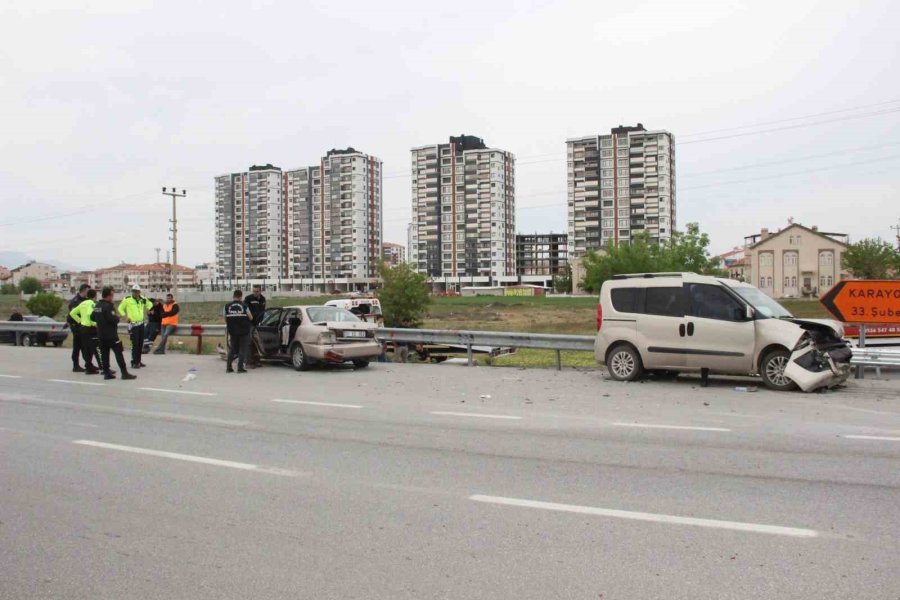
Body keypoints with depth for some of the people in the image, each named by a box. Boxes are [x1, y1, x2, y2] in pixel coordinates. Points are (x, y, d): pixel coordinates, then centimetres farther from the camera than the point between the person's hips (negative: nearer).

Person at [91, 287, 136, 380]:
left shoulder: (97, 306, 9)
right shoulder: (108, 306, -17)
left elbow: (92, 317, 18)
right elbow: (113, 319, -23)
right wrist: (117, 317, -3)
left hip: (101, 334, 8)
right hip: (111, 334, -8)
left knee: (104, 354, 9)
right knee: (119, 353, -4)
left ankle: (106, 373, 11)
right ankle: (124, 373, -4)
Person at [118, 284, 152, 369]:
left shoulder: (142, 299, 6)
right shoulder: (127, 300, -7)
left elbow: (149, 304, 25)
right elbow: (120, 308, 1)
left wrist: (146, 310, 11)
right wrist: (125, 316, -9)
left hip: (141, 323, 6)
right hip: (133, 324, -6)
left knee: (140, 343, 10)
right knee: (135, 344, -10)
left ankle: (138, 361, 20)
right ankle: (134, 363, -6)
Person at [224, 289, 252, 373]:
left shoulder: (227, 306, -3)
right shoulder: (244, 306, -8)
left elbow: (225, 319, 0)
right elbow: (250, 318, -4)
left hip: (232, 331, 3)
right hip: (243, 330, -3)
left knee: (232, 348, 15)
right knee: (242, 349, 5)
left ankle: (228, 367, 10)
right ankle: (240, 367, -1)